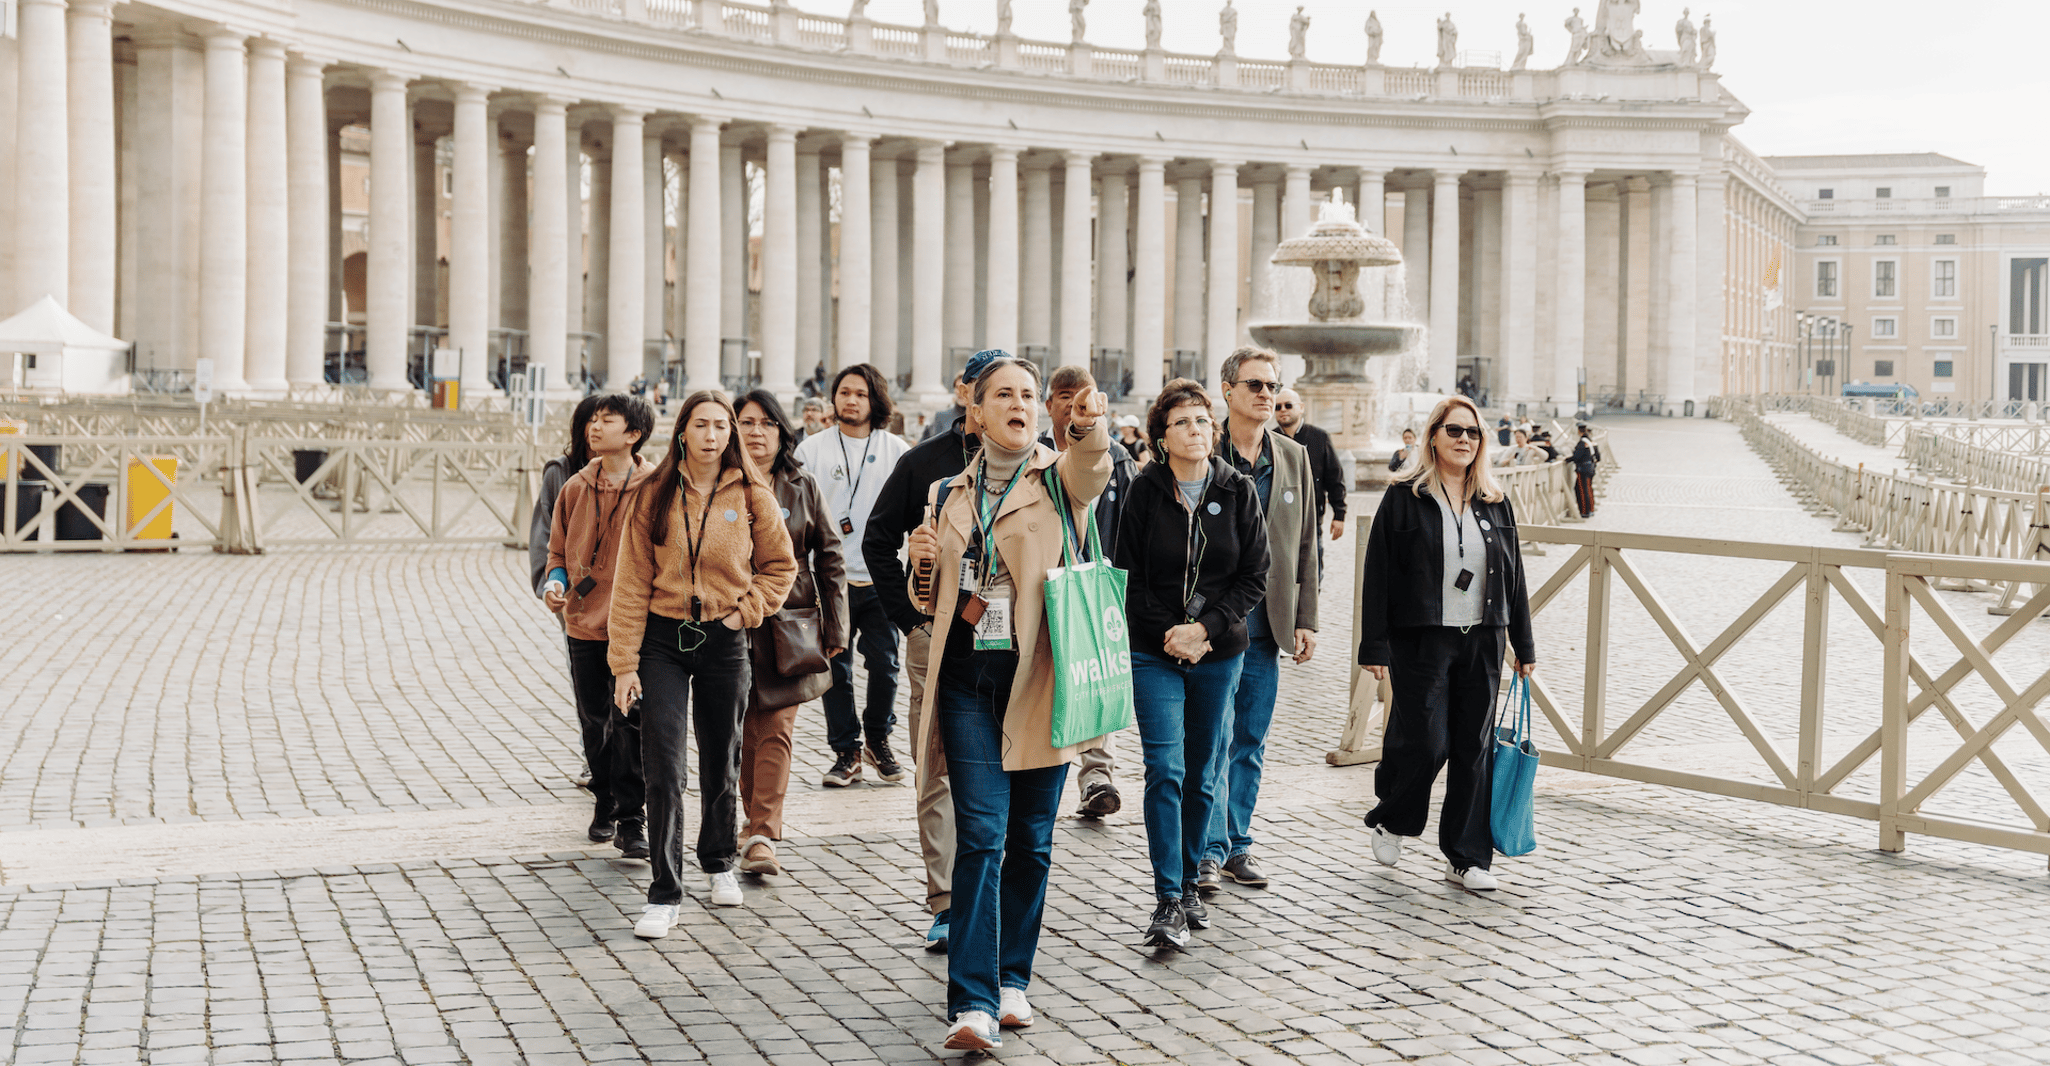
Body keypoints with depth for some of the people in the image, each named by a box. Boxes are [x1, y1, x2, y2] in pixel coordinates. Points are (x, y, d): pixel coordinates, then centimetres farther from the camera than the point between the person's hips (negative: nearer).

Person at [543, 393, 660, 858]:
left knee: (631, 723, -5)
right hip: (584, 623, 4)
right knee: (594, 723, 13)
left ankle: (631, 820, 4)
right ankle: (604, 802, 32)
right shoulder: (577, 487, 6)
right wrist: (555, 581, -4)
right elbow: (560, 549, 16)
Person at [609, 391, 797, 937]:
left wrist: (747, 609, -4)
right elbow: (632, 581, -4)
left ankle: (719, 861, 38)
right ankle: (665, 894, -3)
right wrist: (625, 664, -7)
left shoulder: (751, 496, -1)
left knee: (721, 760, 14)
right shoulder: (655, 495, -3)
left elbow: (780, 564, 11)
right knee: (664, 766, -9)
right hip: (663, 638, -1)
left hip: (724, 641, 1)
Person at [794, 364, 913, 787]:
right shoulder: (812, 450, 7)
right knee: (836, 668, 2)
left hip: (881, 580, 0)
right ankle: (846, 752, 14)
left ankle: (879, 740, 21)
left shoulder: (896, 450, 7)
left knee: (884, 664, -1)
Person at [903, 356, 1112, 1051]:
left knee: (1031, 838, 8)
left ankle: (1011, 979, 24)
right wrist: (923, 562, -1)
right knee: (980, 834, -8)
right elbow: (931, 601, 22)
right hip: (968, 680, 1)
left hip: (1039, 679, -1)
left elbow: (1093, 467, -22)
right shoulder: (950, 496, 14)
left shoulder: (1060, 478, 5)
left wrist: (1090, 427, -46)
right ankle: (972, 1002, -11)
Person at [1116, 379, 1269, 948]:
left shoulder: (1238, 491, 1)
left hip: (1219, 653, 2)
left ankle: (1189, 883, 25)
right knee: (1166, 770, -11)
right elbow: (1127, 575, -1)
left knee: (1203, 774, 10)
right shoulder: (1146, 490, -2)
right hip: (1154, 651, -2)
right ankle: (1168, 901, -10)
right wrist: (1169, 633, -11)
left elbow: (1254, 578, 0)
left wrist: (1204, 628, -12)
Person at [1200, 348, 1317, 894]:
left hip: (1265, 626, 5)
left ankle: (1237, 844, 22)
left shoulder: (1293, 457, 9)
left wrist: (1306, 618, 7)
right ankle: (1210, 849, 6)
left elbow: (1306, 542, 12)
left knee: (1250, 743, 11)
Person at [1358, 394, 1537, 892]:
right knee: (1424, 743, -6)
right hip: (1421, 640, -4)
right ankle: (1390, 821, 23)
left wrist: (1523, 646, 11)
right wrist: (1375, 647, -11)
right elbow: (1378, 575, -5)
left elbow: (1514, 577, 14)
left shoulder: (1495, 504, 11)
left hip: (1481, 641, 4)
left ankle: (1467, 858, 14)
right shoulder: (1405, 498, -3)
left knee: (1475, 749, 5)